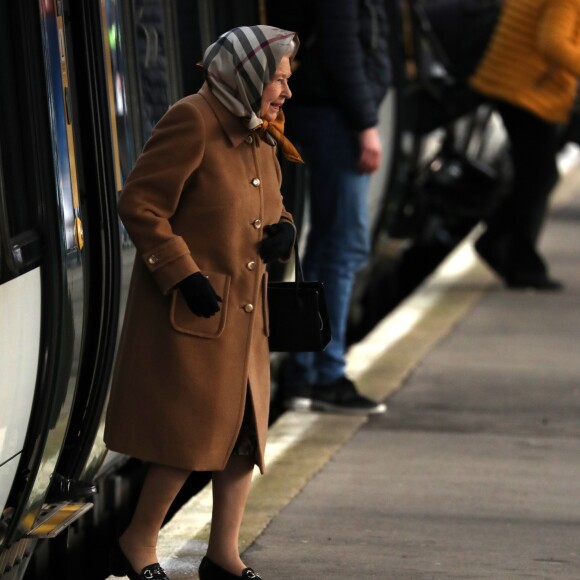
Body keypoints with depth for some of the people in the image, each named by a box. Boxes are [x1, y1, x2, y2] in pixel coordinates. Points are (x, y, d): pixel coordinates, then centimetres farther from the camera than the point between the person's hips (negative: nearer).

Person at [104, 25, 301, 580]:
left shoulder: (258, 138, 12)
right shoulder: (193, 122, -15)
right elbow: (139, 205, -16)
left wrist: (283, 228, 2)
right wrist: (185, 276, -19)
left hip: (243, 314, 9)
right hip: (189, 310, -9)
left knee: (244, 431, 10)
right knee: (193, 434, -7)